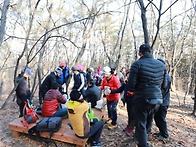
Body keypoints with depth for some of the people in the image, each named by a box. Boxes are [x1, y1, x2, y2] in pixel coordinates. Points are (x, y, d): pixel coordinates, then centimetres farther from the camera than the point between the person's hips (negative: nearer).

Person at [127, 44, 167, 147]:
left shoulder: (137, 64, -13)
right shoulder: (162, 65, 3)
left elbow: (131, 84, -16)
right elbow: (164, 85, 9)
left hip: (142, 100, -6)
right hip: (157, 99, 6)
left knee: (141, 125, 7)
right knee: (148, 123, 24)